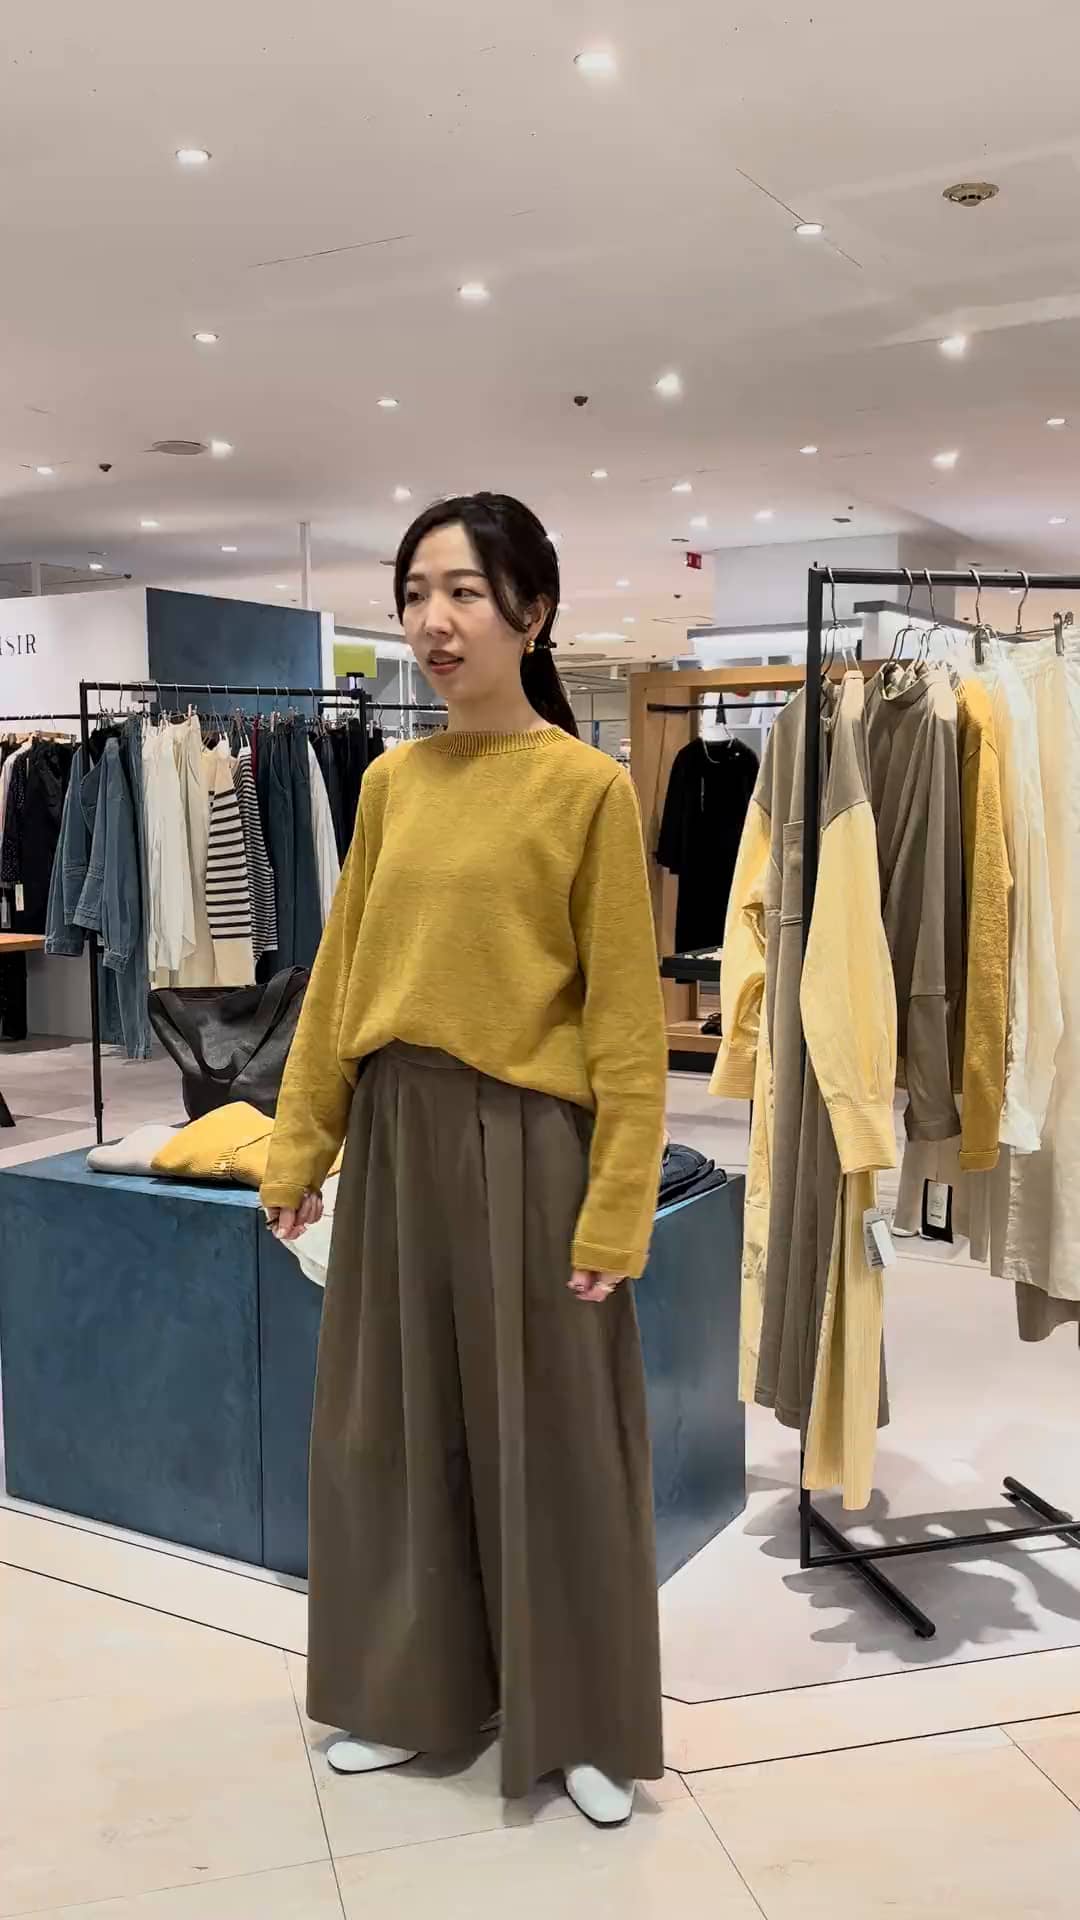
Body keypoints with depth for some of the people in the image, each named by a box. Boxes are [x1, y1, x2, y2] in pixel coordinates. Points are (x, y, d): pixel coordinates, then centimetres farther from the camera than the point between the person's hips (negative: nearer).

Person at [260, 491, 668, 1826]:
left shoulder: (587, 786, -11)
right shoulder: (389, 781, 6)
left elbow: (624, 1019, -12)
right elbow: (338, 979, 9)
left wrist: (615, 1209, -14)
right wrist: (298, 1148, 9)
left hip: (526, 1144, -5)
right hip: (397, 1139, 6)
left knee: (549, 1435, 9)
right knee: (395, 1425, 16)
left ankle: (583, 1722, 30)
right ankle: (416, 1693, 37)